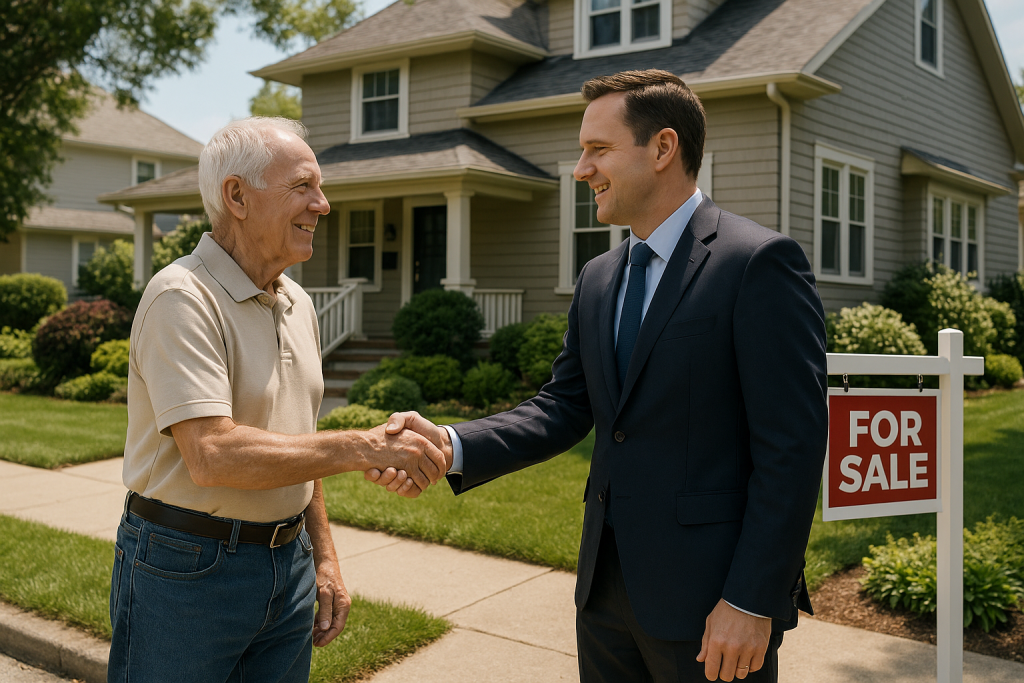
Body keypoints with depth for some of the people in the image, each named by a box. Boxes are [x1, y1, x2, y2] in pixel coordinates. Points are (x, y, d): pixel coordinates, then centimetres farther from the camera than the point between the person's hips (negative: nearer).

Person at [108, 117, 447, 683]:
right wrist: (362, 449, -26)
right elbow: (213, 456, -28)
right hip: (186, 569, -7)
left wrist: (323, 556, 13)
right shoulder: (182, 298, -17)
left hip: (288, 565, 7)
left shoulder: (297, 304, 9)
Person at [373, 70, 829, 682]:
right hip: (606, 587, 7)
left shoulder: (760, 262, -12)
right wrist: (452, 446, -7)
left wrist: (752, 602, -18)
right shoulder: (598, 280, 11)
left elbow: (793, 444, -16)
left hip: (709, 599, -6)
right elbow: (565, 407, 8)